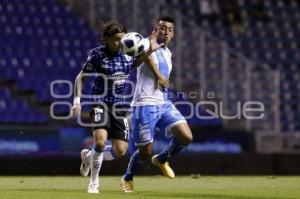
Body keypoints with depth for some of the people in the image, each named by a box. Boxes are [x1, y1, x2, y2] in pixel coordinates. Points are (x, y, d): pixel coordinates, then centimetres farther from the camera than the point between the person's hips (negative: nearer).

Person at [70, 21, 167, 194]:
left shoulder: (127, 54, 2)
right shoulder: (97, 54, -7)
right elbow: (81, 77, 1)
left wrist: (150, 51, -1)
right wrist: (77, 100, -7)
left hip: (120, 106, 4)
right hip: (101, 103, -4)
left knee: (120, 151, -4)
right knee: (100, 140, -28)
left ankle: (89, 156, 26)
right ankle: (94, 182, -7)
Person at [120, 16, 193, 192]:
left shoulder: (167, 53, 15)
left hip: (164, 104, 7)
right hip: (145, 105, -7)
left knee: (186, 137, -12)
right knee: (145, 153, -1)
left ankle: (162, 160, 17)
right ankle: (127, 179, 28)